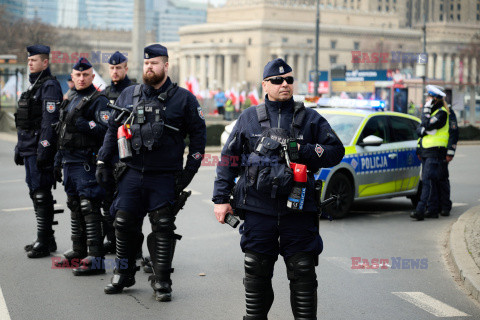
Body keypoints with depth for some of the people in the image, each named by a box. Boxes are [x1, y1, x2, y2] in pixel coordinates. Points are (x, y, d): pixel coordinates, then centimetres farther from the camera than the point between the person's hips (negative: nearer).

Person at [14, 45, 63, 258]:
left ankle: (44, 242, -4)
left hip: (41, 149, -10)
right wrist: (20, 147, 22)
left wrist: (43, 149, -23)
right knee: (36, 194, 12)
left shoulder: (50, 86, -11)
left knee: (41, 194, -8)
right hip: (29, 150, 10)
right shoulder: (33, 86, 19)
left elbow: (49, 121, -19)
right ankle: (46, 239, 20)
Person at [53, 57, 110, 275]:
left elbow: (106, 130, -19)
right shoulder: (72, 100, 19)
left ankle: (96, 258, -12)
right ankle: (78, 253, 25)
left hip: (87, 162, -9)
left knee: (89, 208, -12)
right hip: (69, 163, 9)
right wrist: (58, 161, 24)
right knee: (75, 207, 15)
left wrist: (81, 123, -23)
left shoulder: (99, 100, -7)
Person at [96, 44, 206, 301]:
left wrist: (190, 169, -4)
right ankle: (123, 274, 21)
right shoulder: (128, 95, 10)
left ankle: (162, 281, 8)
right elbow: (113, 129, 16)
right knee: (124, 223, 4)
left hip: (165, 177, -3)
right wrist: (103, 162, 12)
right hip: (132, 173, 3)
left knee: (163, 227, -2)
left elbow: (198, 133, 2)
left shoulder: (183, 98, 0)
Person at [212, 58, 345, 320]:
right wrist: (221, 198, 4)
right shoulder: (249, 118, 9)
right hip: (258, 208, 0)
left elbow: (336, 151, 6)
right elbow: (229, 159, 10)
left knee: (303, 273, 0)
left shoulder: (310, 119, 9)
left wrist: (302, 151, -8)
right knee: (256, 271, 7)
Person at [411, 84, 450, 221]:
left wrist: (425, 111, -13)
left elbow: (428, 125, -21)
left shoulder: (442, 113, -9)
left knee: (428, 181, -15)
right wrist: (423, 130, -1)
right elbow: (418, 129, 18)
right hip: (425, 151, 9)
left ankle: (420, 210, -22)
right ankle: (433, 210, 14)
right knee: (430, 182, 10)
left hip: (435, 152, -9)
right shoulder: (430, 111, 19)